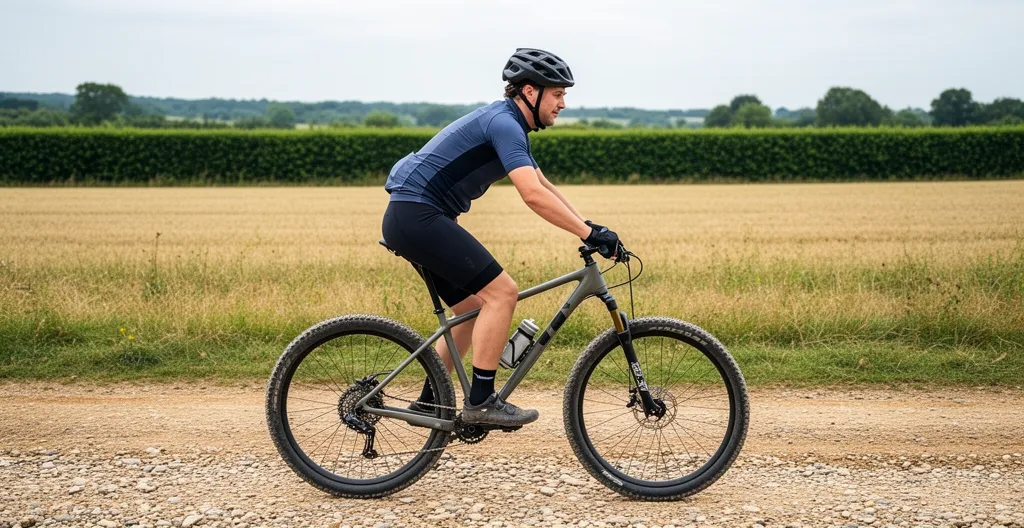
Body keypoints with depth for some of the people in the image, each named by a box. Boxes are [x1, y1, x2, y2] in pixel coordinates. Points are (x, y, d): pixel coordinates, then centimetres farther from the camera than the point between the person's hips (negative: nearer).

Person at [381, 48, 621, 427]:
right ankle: (481, 401, -7)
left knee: (474, 308, 16)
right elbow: (534, 195, -26)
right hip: (417, 215, -11)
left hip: (412, 219, 11)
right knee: (502, 292, -12)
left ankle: (429, 402, 23)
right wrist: (590, 233, -24)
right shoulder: (504, 123, -15)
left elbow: (544, 186, 22)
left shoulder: (508, 125, 18)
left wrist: (589, 229, 13)